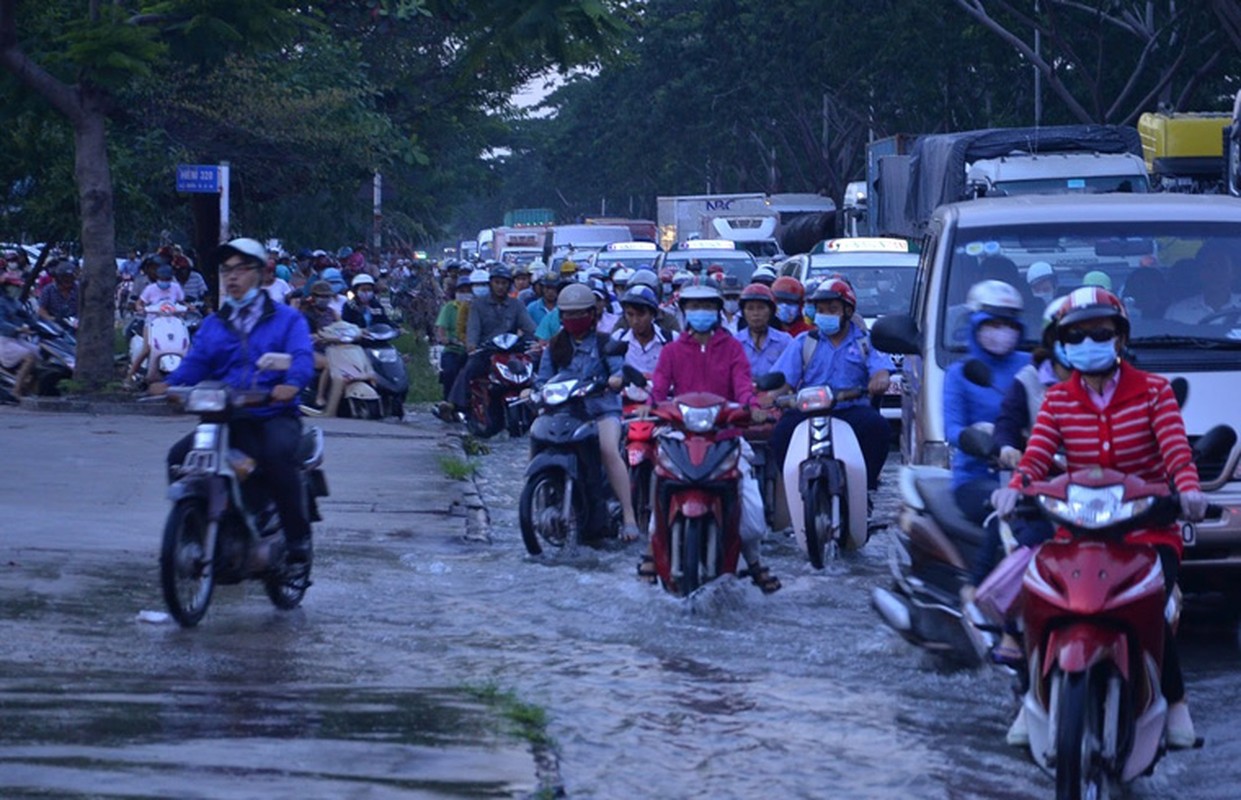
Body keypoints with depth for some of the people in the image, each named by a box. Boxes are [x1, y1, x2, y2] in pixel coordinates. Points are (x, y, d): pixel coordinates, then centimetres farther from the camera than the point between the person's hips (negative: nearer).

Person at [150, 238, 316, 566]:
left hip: (274, 415, -4)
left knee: (277, 453, -37)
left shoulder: (287, 319, 9)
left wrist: (292, 383, -36)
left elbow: (302, 356, -11)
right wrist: (171, 384, -19)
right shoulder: (213, 324, 22)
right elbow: (196, 362, 5)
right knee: (179, 457, -18)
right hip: (226, 419, 5)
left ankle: (298, 538, -27)